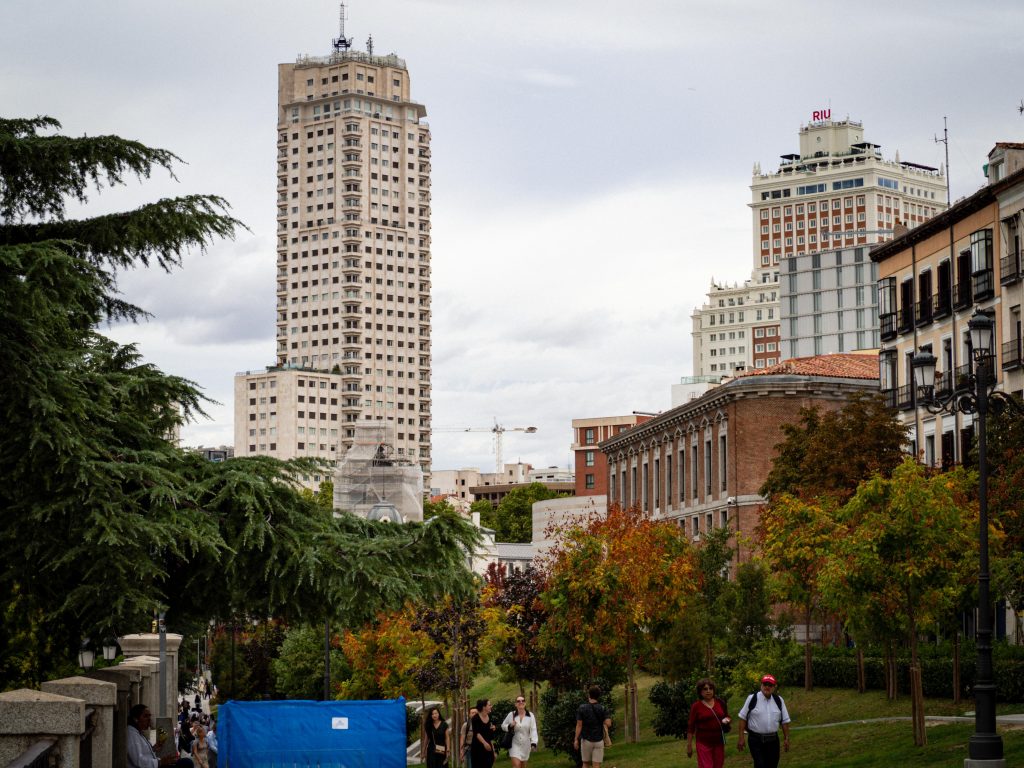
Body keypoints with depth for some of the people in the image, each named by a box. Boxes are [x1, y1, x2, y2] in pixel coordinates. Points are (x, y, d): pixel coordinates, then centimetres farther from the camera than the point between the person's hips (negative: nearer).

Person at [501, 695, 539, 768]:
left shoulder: (530, 716, -5)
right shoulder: (511, 715, -4)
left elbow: (533, 730, -9)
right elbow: (503, 726, 8)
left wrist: (533, 743, -21)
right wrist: (510, 726, -15)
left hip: (525, 745, 2)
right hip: (515, 744, -2)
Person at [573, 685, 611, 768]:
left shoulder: (582, 708, -6)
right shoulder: (602, 709, -4)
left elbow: (579, 725, -8)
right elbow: (608, 723, -14)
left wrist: (576, 740, -4)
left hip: (586, 740, 0)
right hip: (598, 740, 0)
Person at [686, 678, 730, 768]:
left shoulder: (720, 703, 6)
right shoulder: (696, 706, -4)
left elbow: (727, 717, 17)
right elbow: (691, 727, -3)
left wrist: (727, 720, -7)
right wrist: (689, 745, -5)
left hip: (719, 742, 4)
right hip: (704, 743, -4)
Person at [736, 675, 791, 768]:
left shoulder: (779, 700, 5)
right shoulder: (752, 698, -5)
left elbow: (785, 721, 12)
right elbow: (743, 717, -2)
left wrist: (786, 738, 8)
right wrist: (741, 737, -5)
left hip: (773, 740, 4)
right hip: (756, 739, -4)